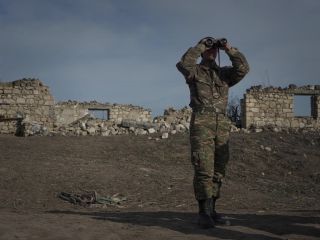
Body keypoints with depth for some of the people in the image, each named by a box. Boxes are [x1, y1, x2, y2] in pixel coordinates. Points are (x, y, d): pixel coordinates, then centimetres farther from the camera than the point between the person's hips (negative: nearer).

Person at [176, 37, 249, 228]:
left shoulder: (225, 73, 19)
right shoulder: (194, 71, 9)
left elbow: (243, 68, 0)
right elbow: (183, 64, -15)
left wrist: (229, 48, -1)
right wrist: (200, 46, -5)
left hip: (222, 125, 5)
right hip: (201, 123, -5)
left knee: (218, 170, 5)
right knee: (204, 169, -12)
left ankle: (211, 210, 13)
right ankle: (204, 213, -9)